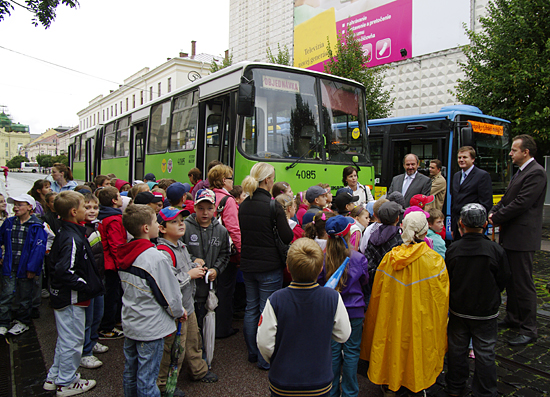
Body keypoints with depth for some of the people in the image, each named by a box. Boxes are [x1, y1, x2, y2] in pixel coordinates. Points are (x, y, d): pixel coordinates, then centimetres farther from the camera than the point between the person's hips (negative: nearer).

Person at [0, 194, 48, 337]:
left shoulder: (36, 226, -10)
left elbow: (39, 248, -13)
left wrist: (32, 268, -16)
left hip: (25, 268, -3)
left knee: (24, 297, 11)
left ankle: (22, 322, 27)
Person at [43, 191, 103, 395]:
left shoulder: (63, 233, 7)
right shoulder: (73, 239, -25)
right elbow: (66, 270, -32)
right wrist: (86, 286, -21)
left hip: (61, 295, 10)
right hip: (72, 299, -10)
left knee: (65, 339, 23)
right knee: (72, 341, 5)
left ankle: (54, 377, 36)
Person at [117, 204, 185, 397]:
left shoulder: (124, 255, 0)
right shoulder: (156, 258, -25)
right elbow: (169, 294, -18)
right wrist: (179, 312, 1)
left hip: (130, 323, 8)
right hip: (150, 328, -8)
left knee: (130, 373, 23)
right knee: (147, 380, 5)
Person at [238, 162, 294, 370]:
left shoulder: (243, 205, 1)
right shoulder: (273, 206, -18)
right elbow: (287, 237, -14)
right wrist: (289, 226, 5)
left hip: (248, 264, 6)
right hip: (269, 266, -6)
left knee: (251, 308, 17)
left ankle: (252, 353, 32)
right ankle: (265, 359, 17)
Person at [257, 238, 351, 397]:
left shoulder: (275, 301, -21)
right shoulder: (333, 298, -17)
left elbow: (264, 343, -14)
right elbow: (343, 336, -6)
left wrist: (274, 362, 6)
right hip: (320, 383, 1)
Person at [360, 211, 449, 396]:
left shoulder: (390, 257, -12)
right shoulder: (434, 260, -17)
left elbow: (377, 293, -2)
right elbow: (441, 298, -7)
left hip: (393, 318, 2)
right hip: (422, 319, -1)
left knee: (395, 343, 18)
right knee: (417, 343, 17)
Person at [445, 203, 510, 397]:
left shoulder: (453, 249, -14)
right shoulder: (496, 250, -16)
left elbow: (447, 281, -3)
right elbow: (503, 281, -3)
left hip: (458, 310, 1)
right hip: (486, 311, -1)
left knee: (457, 350, 16)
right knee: (485, 353, 12)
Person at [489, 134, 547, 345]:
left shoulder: (536, 173, -16)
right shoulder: (520, 172, 16)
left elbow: (521, 203, -21)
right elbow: (507, 199, 17)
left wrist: (496, 218, -12)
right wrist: (493, 212, -1)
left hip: (522, 237, -10)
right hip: (511, 236, 10)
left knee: (523, 284, -2)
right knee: (511, 280, 19)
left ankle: (529, 330, 9)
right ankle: (513, 318, 33)